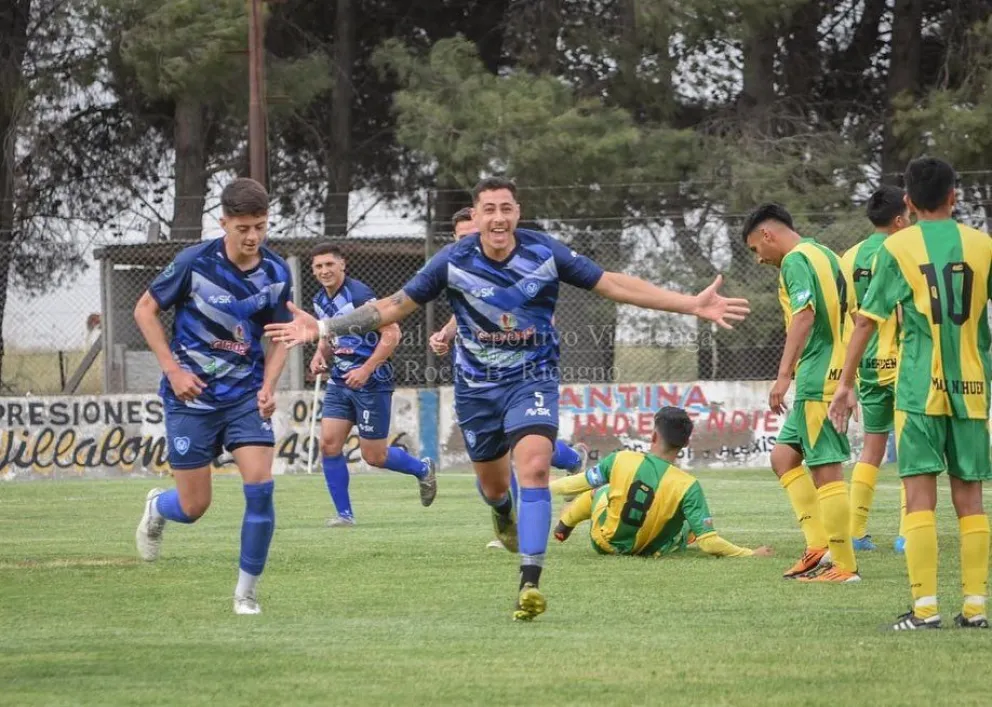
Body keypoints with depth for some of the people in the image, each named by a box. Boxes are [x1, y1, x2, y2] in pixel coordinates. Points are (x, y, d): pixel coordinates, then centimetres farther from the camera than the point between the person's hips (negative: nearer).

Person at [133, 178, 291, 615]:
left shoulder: (276, 274, -5)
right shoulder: (195, 263, -15)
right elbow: (145, 310, -3)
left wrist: (269, 385, -8)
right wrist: (173, 369, -11)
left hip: (246, 395, 2)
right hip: (192, 396, -2)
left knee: (260, 485, -16)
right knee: (194, 507, 0)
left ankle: (247, 590, -1)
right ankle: (157, 506, 39)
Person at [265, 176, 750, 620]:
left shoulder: (545, 253, -12)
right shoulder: (454, 262, -12)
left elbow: (615, 285, -6)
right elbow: (395, 306, -3)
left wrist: (692, 305, -10)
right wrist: (323, 328, -9)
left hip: (533, 379, -2)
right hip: (476, 385, 2)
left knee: (533, 468, -23)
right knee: (493, 485, 14)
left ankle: (530, 582, -26)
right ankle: (504, 512, 55)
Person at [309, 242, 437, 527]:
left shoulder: (359, 295, -18)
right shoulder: (320, 301, 7)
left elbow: (392, 333, -20)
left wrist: (366, 370, -23)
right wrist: (320, 354, 3)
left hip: (371, 383, -7)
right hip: (340, 381, 7)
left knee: (374, 456, -1)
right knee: (329, 444, -6)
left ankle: (422, 469, 27)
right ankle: (344, 513, 3)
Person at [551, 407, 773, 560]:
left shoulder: (621, 460, -22)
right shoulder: (688, 486, -27)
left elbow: (580, 483, -3)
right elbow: (708, 541, -28)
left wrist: (549, 486, 17)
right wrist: (750, 554, -17)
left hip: (604, 542, 2)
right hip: (648, 550, -2)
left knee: (599, 489, 33)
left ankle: (564, 525, 55)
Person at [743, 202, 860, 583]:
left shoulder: (796, 260, -10)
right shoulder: (825, 255, 18)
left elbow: (804, 316, -24)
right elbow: (850, 310, 21)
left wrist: (784, 375, -27)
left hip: (818, 381, -10)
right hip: (833, 376, 10)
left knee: (826, 469, -6)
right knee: (784, 456, 15)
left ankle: (844, 565, -3)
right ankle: (819, 546, 8)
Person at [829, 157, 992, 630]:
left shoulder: (896, 249, -1)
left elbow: (867, 321, -2)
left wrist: (845, 384, 4)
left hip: (919, 388, -2)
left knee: (920, 496, -4)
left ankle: (925, 607, -11)